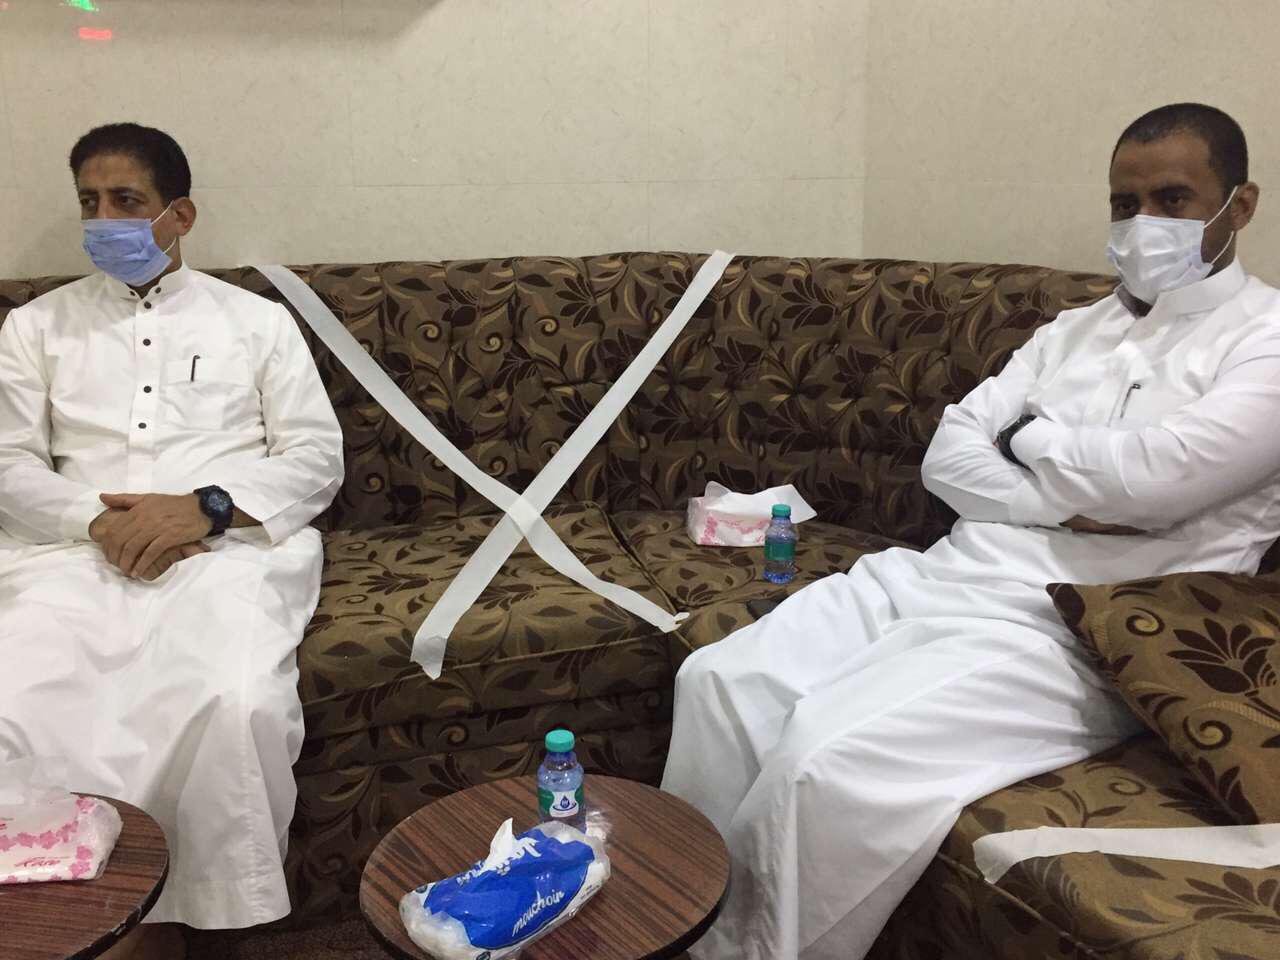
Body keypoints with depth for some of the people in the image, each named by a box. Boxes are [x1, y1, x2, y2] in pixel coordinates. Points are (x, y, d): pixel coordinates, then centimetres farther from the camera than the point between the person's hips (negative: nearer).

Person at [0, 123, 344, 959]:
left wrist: (206, 508, -12)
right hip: (75, 552, 2)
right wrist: (98, 520, -10)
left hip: (229, 549, -2)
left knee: (240, 706, -32)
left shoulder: (257, 319, 15)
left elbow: (316, 458, 6)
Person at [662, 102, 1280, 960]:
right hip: (935, 576, 7)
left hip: (1060, 636, -7)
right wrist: (1068, 503, -10)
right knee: (720, 682, -9)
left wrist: (1030, 436, 0)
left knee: (827, 759, -27)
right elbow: (947, 457, 8)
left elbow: (1152, 475, -19)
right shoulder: (1076, 328, 19)